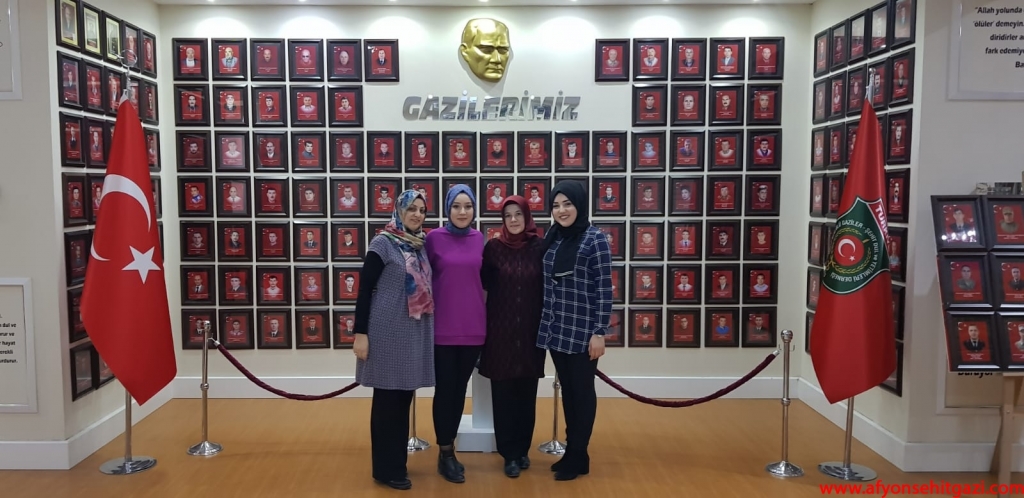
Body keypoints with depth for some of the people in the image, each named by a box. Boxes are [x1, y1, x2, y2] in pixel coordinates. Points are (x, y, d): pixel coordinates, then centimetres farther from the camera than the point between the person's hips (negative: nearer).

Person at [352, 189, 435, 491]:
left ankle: (398, 461, 28)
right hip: (388, 330, -6)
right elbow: (365, 288, -10)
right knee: (387, 399, 3)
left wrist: (427, 328, 12)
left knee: (404, 397, 14)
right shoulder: (383, 243, -8)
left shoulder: (421, 245, 9)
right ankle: (386, 469, 15)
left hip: (415, 332, 6)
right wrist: (361, 333, -14)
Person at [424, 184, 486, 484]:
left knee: (460, 389, 12)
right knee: (444, 389, 3)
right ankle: (445, 454, 16)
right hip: (443, 327, -3)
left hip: (473, 326, 4)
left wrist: (485, 315, 13)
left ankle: (450, 449, 26)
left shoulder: (478, 239, 5)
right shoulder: (434, 238, -5)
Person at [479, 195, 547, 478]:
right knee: (503, 392, 2)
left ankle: (523, 449, 23)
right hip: (501, 329, -1)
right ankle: (510, 453, 13)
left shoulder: (540, 247, 0)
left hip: (531, 329, 1)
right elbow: (484, 282, 6)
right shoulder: (493, 247, -1)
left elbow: (548, 285, 3)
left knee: (527, 393, 8)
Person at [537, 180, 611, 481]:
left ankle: (578, 457, 18)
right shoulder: (552, 238, 7)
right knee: (567, 391, 14)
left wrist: (599, 332, -14)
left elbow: (604, 289, -11)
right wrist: (546, 323, 12)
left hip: (582, 331, -5)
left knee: (582, 392, 6)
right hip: (555, 329, 6)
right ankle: (571, 451, 26)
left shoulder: (595, 239, -9)